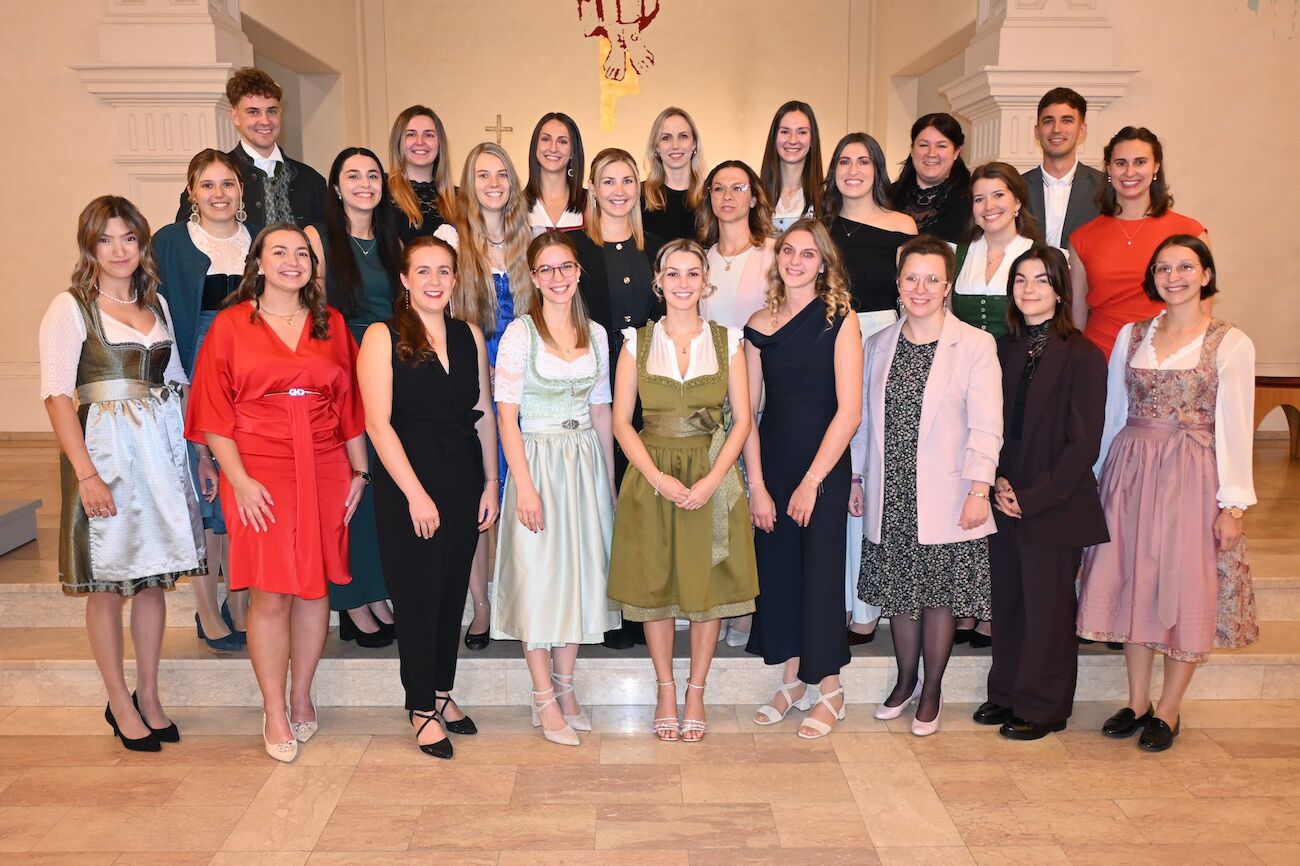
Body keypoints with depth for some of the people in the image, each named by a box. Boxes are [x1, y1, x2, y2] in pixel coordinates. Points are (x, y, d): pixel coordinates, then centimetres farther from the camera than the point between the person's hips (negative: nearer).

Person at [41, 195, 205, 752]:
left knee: (155, 576, 10)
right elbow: (57, 396, -11)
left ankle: (148, 696, 23)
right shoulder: (70, 308, -4)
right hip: (104, 450, -5)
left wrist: (191, 447, 6)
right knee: (108, 584, 3)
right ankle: (119, 704, 17)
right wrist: (86, 473, -18)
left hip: (160, 449, 5)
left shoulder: (156, 304, 12)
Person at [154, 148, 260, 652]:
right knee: (203, 492, 0)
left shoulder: (259, 241, 10)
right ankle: (208, 611, 11)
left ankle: (239, 605, 17)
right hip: (194, 380, -2)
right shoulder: (170, 243, 2)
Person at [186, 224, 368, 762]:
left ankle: (301, 697, 23)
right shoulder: (230, 325, 1)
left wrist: (360, 471, 7)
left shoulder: (332, 324, 10)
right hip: (260, 475, -3)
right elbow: (213, 412, -2)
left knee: (315, 587, 8)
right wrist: (239, 480, -10)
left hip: (325, 471, 3)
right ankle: (274, 712, 10)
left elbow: (350, 404, 12)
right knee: (270, 592, -2)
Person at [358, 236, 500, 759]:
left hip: (464, 478, 4)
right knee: (417, 593, 3)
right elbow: (378, 422, -10)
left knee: (453, 589, 12)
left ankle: (442, 691, 29)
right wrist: (416, 493, -15)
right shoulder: (382, 337, -5)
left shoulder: (470, 336, 9)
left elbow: (484, 415, 10)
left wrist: (491, 483, 4)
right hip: (407, 480, -4)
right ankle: (422, 708, 17)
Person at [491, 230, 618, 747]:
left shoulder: (595, 334, 7)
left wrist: (609, 480, 11)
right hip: (538, 459, -5)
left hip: (586, 460, 5)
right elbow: (507, 415, -9)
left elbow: (601, 411, 12)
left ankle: (566, 688, 24)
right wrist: (525, 486, -16)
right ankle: (545, 700, 12)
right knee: (538, 576, 0)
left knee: (580, 573, 10)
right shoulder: (520, 333, -7)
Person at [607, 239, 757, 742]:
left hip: (713, 479, 0)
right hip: (651, 479, 0)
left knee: (710, 587, 5)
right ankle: (665, 691, 22)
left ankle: (695, 692, 21)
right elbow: (621, 421, 0)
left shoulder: (726, 342, 4)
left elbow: (742, 419, 1)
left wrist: (711, 481, -12)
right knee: (654, 585, 6)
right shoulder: (638, 342, 4)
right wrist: (659, 478, -13)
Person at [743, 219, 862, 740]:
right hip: (771, 466, 4)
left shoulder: (839, 320, -6)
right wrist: (756, 485, -3)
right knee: (776, 568, 7)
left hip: (823, 466, -3)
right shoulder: (759, 326, 5)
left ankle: (830, 691, 18)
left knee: (820, 571, 2)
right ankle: (792, 680, 25)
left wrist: (812, 481, -12)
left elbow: (849, 410, -11)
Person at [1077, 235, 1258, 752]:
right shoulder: (1131, 336, 8)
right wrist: (1104, 480, 9)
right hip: (1131, 472, 4)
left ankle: (1167, 710, 16)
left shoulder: (1232, 345, -3)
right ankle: (1137, 701, 22)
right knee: (1134, 584, 8)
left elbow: (1234, 427, -5)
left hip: (1192, 477, -3)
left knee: (1189, 592, 2)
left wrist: (1233, 503, -8)